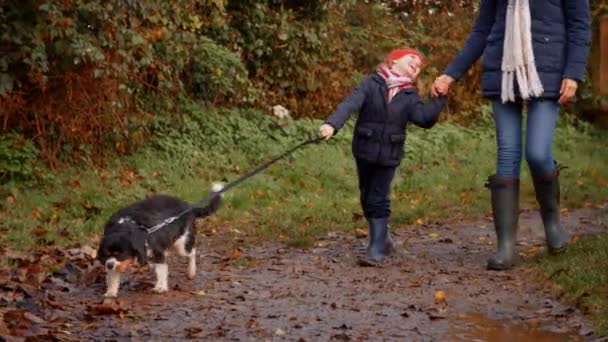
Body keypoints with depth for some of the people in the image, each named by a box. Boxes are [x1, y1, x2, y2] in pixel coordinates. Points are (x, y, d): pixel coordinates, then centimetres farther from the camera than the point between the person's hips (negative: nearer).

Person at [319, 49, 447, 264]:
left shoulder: (410, 96, 3)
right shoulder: (372, 83, -4)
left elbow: (424, 118, -11)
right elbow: (350, 104, -16)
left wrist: (439, 99, -19)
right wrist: (333, 124, -30)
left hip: (389, 156, -1)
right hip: (365, 151, 1)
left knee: (378, 200, -4)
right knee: (367, 197, 13)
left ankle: (377, 249, 0)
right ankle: (383, 238, 32)